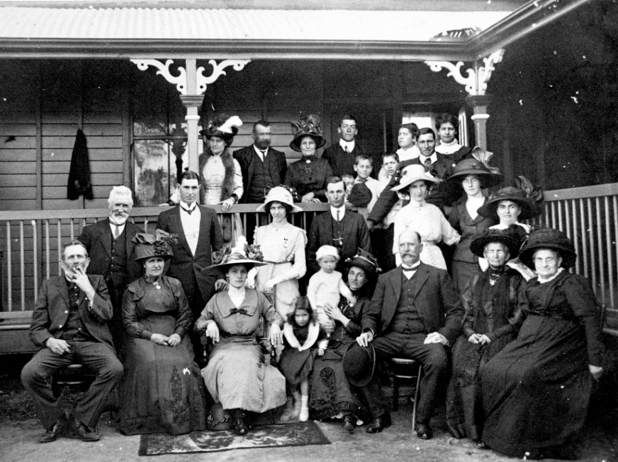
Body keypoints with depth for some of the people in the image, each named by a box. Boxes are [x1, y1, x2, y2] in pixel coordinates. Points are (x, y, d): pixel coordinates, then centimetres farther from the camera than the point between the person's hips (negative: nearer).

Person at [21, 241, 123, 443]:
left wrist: (88, 290, -5)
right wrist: (49, 340, -10)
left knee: (115, 369, -30)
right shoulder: (49, 285, 16)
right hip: (59, 343, 1)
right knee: (29, 373, -26)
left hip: (91, 342, -1)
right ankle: (55, 420, -2)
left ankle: (83, 419, -10)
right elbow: (37, 326, 11)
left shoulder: (97, 281, 16)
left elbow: (107, 315, 2)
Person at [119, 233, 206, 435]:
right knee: (150, 363, -31)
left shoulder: (175, 285, 16)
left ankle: (181, 418, -15)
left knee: (181, 363, -27)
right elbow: (129, 322, 3)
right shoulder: (133, 289, 9)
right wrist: (151, 335, -12)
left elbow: (186, 315, 12)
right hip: (143, 336, -1)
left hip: (174, 336, 2)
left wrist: (178, 334, -8)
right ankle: (148, 420, -19)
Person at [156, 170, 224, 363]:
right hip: (178, 281, -1)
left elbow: (219, 248, 11)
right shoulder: (166, 217, 7)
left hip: (206, 281, 1)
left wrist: (221, 276, 1)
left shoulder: (209, 214, 10)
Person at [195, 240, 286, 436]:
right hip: (224, 348, 0)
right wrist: (209, 323, -11)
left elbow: (274, 315, 14)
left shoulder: (257, 296, 12)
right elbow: (199, 322, 11)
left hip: (250, 346, 0)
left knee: (246, 362, -35)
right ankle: (237, 411, -32)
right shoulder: (217, 299, 12)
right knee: (229, 364, -35)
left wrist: (275, 324, -9)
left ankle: (239, 410, -29)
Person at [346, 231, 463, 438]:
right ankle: (379, 414, -7)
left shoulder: (438, 276, 15)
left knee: (438, 361, -36)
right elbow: (371, 313, 18)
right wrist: (368, 331, -5)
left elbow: (456, 311, 8)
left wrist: (445, 334, -11)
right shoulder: (386, 279, 23)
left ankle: (422, 419, -14)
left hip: (423, 337, -2)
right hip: (390, 337, 2)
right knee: (353, 357, -24)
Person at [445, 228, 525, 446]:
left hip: (503, 338, -3)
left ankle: (487, 429, -22)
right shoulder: (477, 280, 20)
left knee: (485, 368, -30)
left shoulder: (516, 281, 10)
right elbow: (465, 312, 16)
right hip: (475, 337, 3)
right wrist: (470, 332, -3)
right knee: (462, 361, -26)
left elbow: (518, 319, 2)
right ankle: (464, 425, -20)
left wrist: (492, 335, -8)